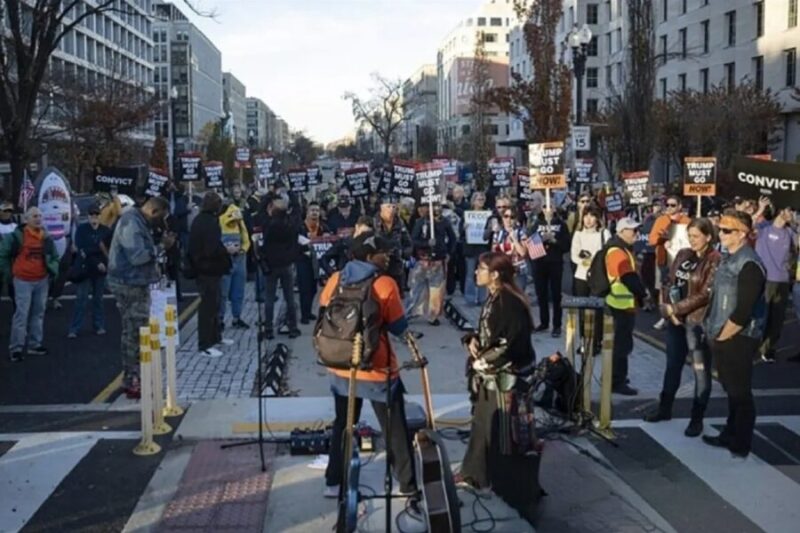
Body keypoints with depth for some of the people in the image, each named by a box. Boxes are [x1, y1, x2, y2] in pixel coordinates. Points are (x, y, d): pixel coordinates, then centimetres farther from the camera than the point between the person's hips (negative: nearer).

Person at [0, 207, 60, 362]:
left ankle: (34, 345, 21)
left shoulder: (47, 238, 6)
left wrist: (53, 270, 2)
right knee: (22, 314, -7)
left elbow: (55, 257, 18)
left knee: (38, 313, 11)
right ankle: (16, 348, -1)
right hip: (23, 280, -5)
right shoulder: (17, 236, -10)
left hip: (42, 281, 6)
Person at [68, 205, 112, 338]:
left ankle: (99, 326, 19)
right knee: (81, 299, -4)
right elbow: (80, 249, -8)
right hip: (85, 269, -2)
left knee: (98, 299, 10)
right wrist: (97, 263, -15)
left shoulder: (105, 231, 4)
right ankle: (74, 329, -1)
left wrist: (87, 252, -13)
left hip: (100, 270, 2)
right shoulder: (81, 229, 0)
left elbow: (107, 249, -3)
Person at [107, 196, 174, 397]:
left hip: (135, 284, 11)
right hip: (129, 285, -11)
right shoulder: (131, 223, -18)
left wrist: (161, 244, 4)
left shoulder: (138, 222, 15)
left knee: (132, 334, 16)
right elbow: (137, 256, -25)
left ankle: (133, 379, 25)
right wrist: (162, 246, -17)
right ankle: (133, 382, -1)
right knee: (136, 334, -6)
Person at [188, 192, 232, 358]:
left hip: (202, 267, 10)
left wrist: (223, 249, 16)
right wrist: (227, 251, -10)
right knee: (209, 305, -5)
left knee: (213, 302, 21)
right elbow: (213, 249, -27)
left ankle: (215, 336, 33)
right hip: (210, 269, -10)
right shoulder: (210, 222, -20)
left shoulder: (199, 220, 10)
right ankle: (205, 345, 0)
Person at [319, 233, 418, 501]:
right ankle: (408, 485, 15)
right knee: (395, 430, 8)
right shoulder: (385, 284, -15)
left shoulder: (335, 280, -1)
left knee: (342, 424, 20)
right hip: (377, 369, -5)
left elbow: (323, 316, 7)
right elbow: (399, 327, -10)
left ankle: (333, 482, 24)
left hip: (341, 368, 5)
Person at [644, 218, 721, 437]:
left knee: (701, 371, 4)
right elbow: (669, 282, 11)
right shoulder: (683, 255, 8)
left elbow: (705, 294, -17)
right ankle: (664, 408, 32)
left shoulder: (715, 261, -12)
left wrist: (675, 308, -14)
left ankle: (697, 419, 14)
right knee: (673, 365, 18)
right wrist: (668, 308, -5)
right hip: (676, 320, 7)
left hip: (699, 322, -7)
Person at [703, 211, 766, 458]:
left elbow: (743, 312, -24)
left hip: (737, 339, -9)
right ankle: (730, 435, 31)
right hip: (722, 338, 9)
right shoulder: (728, 258, 9)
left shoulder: (749, 265, -20)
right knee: (731, 390, 19)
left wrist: (722, 337, -14)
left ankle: (741, 445, 16)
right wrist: (714, 333, 12)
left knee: (740, 392, 4)